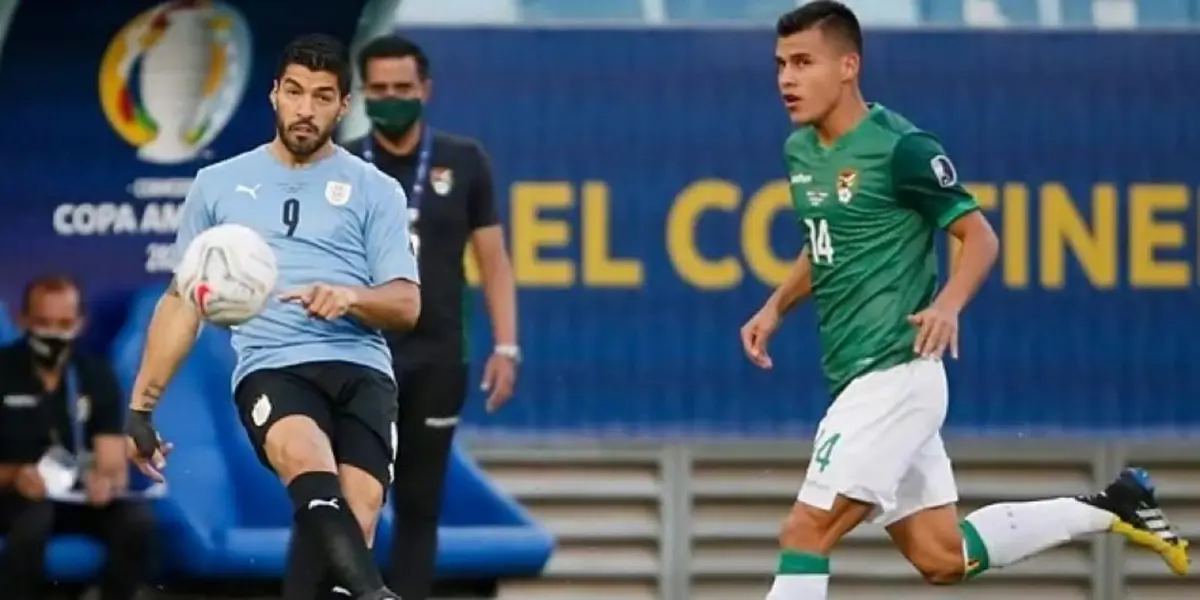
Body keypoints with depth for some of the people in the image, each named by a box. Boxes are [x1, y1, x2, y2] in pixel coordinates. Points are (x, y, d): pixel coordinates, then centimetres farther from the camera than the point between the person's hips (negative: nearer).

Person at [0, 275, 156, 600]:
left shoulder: (97, 377, 1)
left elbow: (113, 464, -4)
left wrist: (106, 482, -30)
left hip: (78, 496, 3)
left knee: (137, 520, -27)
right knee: (34, 517, -39)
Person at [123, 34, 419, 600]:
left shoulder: (375, 190, 15)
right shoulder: (218, 184, 19)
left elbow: (406, 303, 8)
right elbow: (183, 302, 24)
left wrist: (352, 297, -15)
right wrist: (140, 406, 20)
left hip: (360, 367, 1)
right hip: (269, 367, -1)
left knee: (355, 516, -25)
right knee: (306, 456, -36)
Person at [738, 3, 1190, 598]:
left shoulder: (900, 148, -14)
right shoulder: (800, 150, 10)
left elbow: (980, 236, -10)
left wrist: (948, 304, -27)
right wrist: (775, 308, 11)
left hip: (895, 373, -9)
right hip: (859, 377, 9)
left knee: (805, 531, -14)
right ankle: (1108, 511, 24)